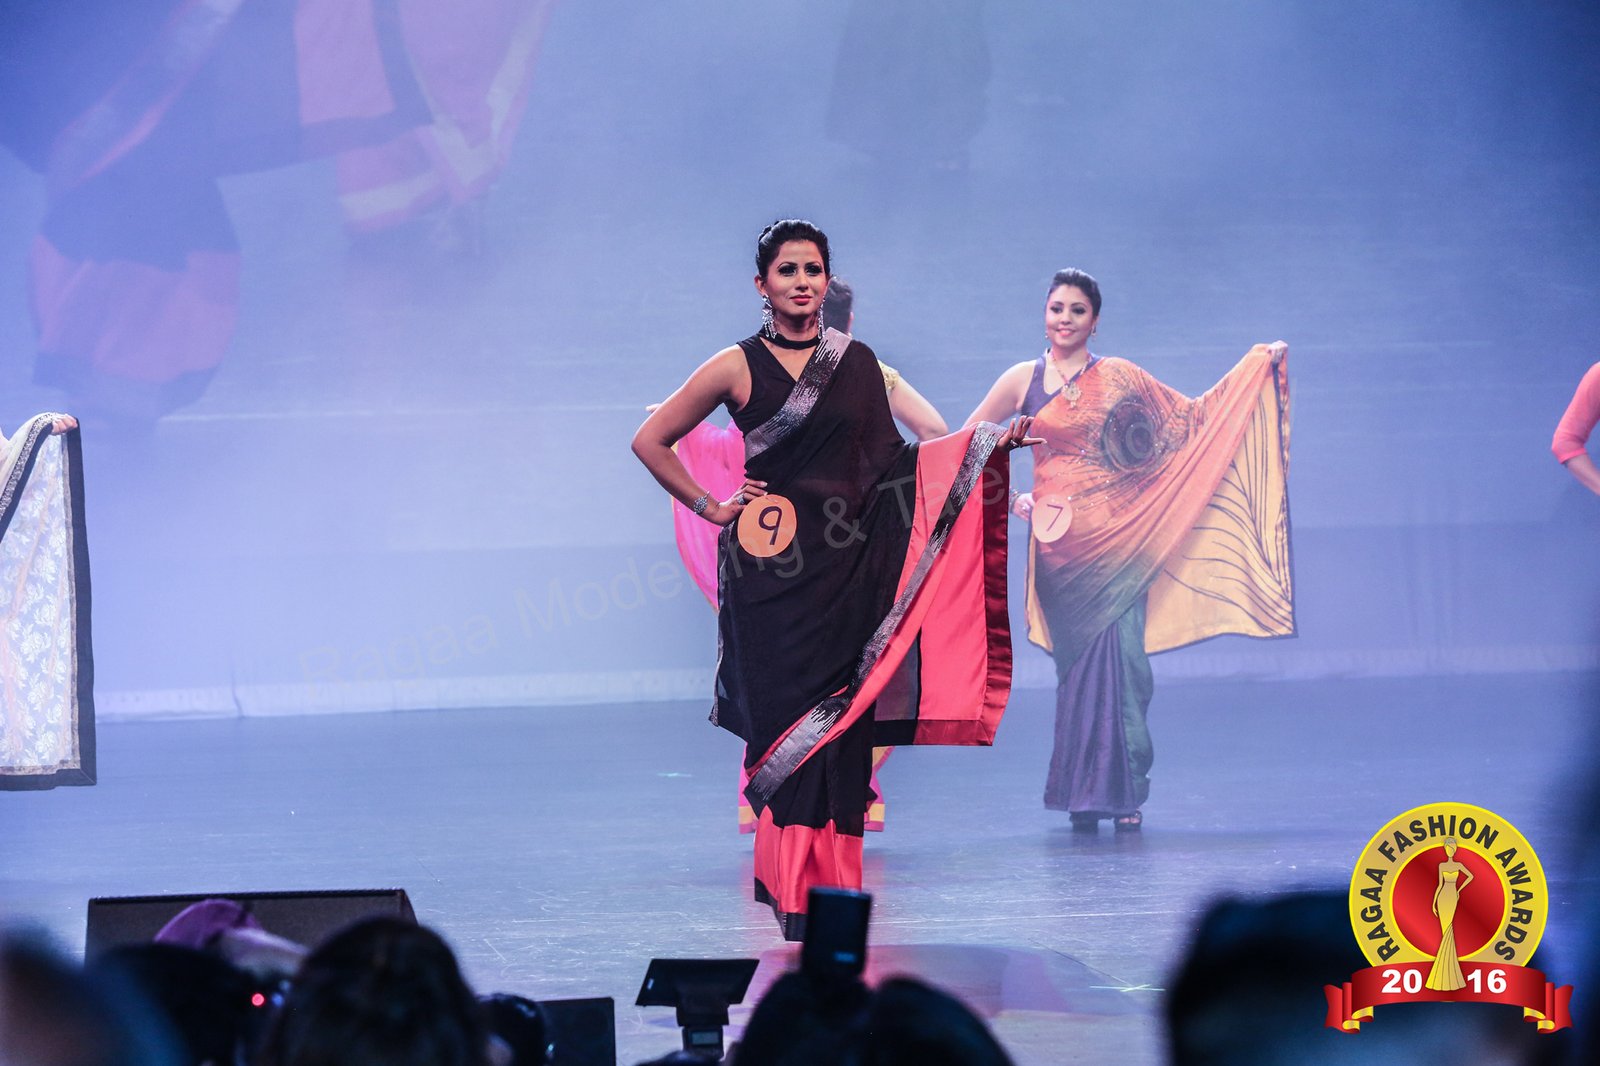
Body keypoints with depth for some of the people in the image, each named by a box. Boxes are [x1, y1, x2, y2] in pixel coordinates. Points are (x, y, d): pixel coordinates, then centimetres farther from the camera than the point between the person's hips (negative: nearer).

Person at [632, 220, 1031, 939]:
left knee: (844, 723, 1)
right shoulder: (738, 367, 1)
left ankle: (834, 893, 9)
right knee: (786, 717, -6)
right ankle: (790, 898, -2)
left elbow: (888, 461, 12)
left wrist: (991, 444, 4)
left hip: (848, 567, 3)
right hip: (773, 568, -3)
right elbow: (650, 442, 6)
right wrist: (711, 508, 2)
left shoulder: (857, 362, 11)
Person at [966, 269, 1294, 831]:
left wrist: (1257, 365, 8)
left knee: (1122, 662, -7)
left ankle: (1124, 792, -2)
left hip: (1117, 536, -1)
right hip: (1060, 539, 1)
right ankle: (1083, 792, 6)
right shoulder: (1024, 380, 7)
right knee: (1078, 662, 0)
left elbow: (1192, 418, 10)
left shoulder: (1117, 378, 6)